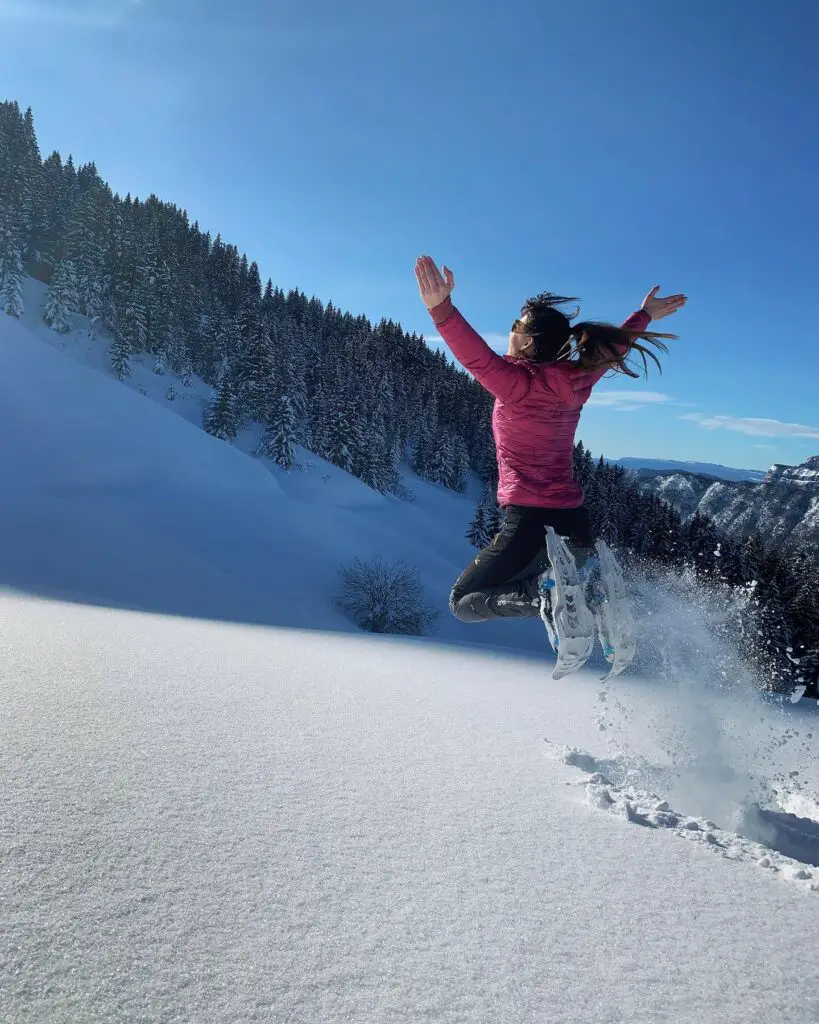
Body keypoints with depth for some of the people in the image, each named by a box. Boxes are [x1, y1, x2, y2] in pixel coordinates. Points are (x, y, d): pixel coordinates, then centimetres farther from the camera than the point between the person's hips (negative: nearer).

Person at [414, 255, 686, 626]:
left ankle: (544, 595, -15)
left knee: (463, 602, 9)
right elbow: (615, 344, 22)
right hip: (577, 524, 7)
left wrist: (440, 308, -46)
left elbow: (479, 358, -34)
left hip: (531, 522, -7)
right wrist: (645, 315, 40)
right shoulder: (577, 378, 5)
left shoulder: (518, 383, -15)